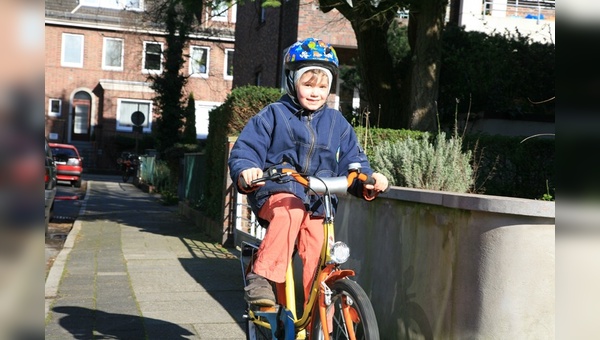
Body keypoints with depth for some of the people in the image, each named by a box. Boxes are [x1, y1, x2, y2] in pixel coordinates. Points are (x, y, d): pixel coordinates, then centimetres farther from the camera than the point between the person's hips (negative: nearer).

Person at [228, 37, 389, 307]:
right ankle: (261, 277, -32)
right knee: (291, 210, -38)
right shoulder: (272, 116, 4)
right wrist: (245, 172, -26)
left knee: (319, 259, -12)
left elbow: (352, 160, 14)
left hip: (318, 203, 3)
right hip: (278, 193, -3)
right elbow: (244, 151, -2)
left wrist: (368, 179, -9)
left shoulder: (336, 123, 14)